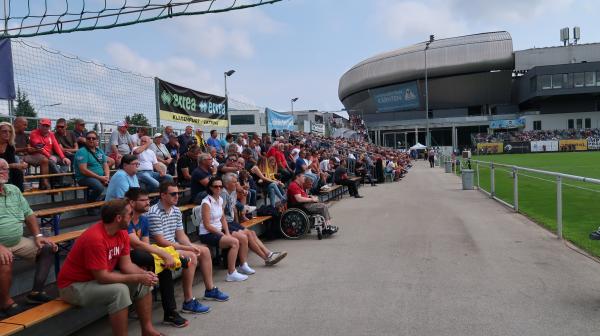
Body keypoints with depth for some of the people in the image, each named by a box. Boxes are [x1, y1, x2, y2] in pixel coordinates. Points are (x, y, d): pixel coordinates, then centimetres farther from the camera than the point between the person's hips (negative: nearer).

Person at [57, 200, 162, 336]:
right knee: (120, 290, -31)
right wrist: (137, 277, -26)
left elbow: (126, 264, -1)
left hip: (101, 276, 9)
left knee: (143, 283, -2)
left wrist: (144, 274, -20)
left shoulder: (122, 232, -6)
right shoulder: (95, 238, -32)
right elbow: (102, 277, -30)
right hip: (74, 286, -9)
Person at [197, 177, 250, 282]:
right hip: (207, 234, -9)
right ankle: (231, 273, -20)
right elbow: (207, 226, -20)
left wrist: (227, 233, -3)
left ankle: (243, 265, 15)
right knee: (234, 242, -25)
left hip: (219, 231, 9)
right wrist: (222, 234, -16)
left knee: (244, 238, 1)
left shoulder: (220, 200, 7)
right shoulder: (206, 202, -18)